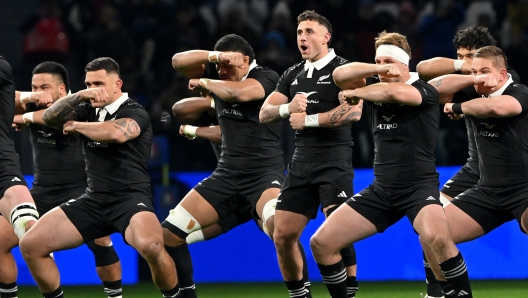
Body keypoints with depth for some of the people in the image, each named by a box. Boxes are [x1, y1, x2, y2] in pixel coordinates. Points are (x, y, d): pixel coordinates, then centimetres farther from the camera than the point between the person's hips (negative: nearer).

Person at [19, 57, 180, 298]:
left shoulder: (135, 113, -7)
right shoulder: (89, 111, 11)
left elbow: (117, 133, -28)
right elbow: (49, 118, -1)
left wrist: (75, 126, -12)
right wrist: (80, 96, -15)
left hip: (130, 198, -6)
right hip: (93, 201, 6)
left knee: (150, 245, -38)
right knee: (31, 245, -4)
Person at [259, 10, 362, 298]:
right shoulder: (292, 75, 15)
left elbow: (354, 110, -20)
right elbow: (264, 113, 10)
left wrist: (309, 119, -16)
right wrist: (288, 108, -12)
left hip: (334, 161, -6)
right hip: (301, 163, 7)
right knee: (283, 235, 3)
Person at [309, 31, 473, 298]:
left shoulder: (424, 91, -10)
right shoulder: (374, 87, 7)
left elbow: (393, 92, -31)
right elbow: (339, 75, -9)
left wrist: (355, 94, -14)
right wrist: (379, 69, -20)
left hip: (419, 187, -6)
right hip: (381, 190, 6)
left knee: (437, 238, -37)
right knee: (321, 243, 0)